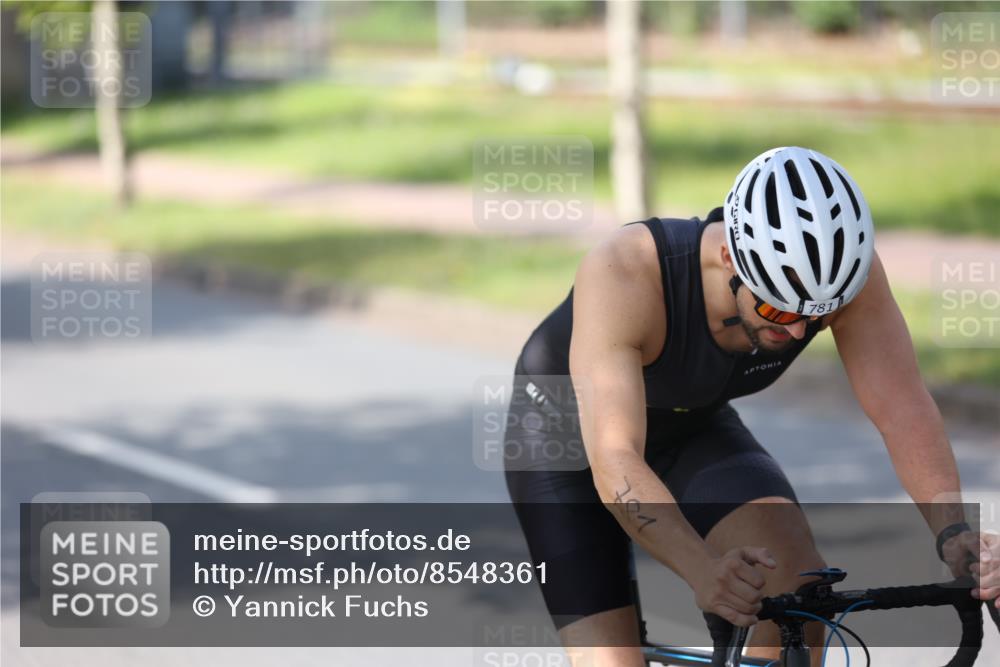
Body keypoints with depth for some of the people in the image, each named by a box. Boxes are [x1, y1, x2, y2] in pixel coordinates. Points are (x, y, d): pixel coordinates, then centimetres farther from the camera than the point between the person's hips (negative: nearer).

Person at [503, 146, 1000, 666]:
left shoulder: (840, 269, -29)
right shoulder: (624, 274, -40)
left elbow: (903, 409, -32)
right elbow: (614, 462, -47)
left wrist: (951, 531, -50)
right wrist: (702, 570, -62)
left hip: (693, 429, 3)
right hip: (567, 439, -3)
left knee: (797, 575, -25)